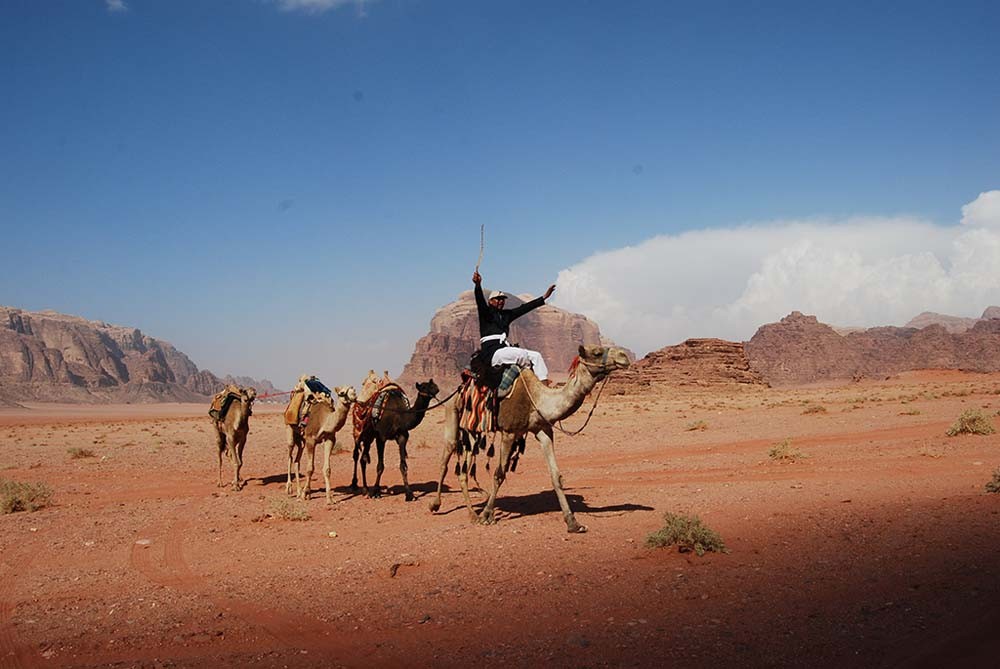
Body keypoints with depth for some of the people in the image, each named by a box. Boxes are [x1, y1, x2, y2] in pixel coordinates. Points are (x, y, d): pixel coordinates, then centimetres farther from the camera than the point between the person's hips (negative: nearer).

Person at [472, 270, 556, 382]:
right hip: (492, 352, -8)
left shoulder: (506, 314, 22)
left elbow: (524, 308, 22)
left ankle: (544, 383, -18)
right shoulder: (486, 313, 3)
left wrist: (544, 297, 20)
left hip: (505, 347, 8)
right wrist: (478, 285, -38)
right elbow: (480, 301, -17)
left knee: (536, 356, -5)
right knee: (522, 354, -29)